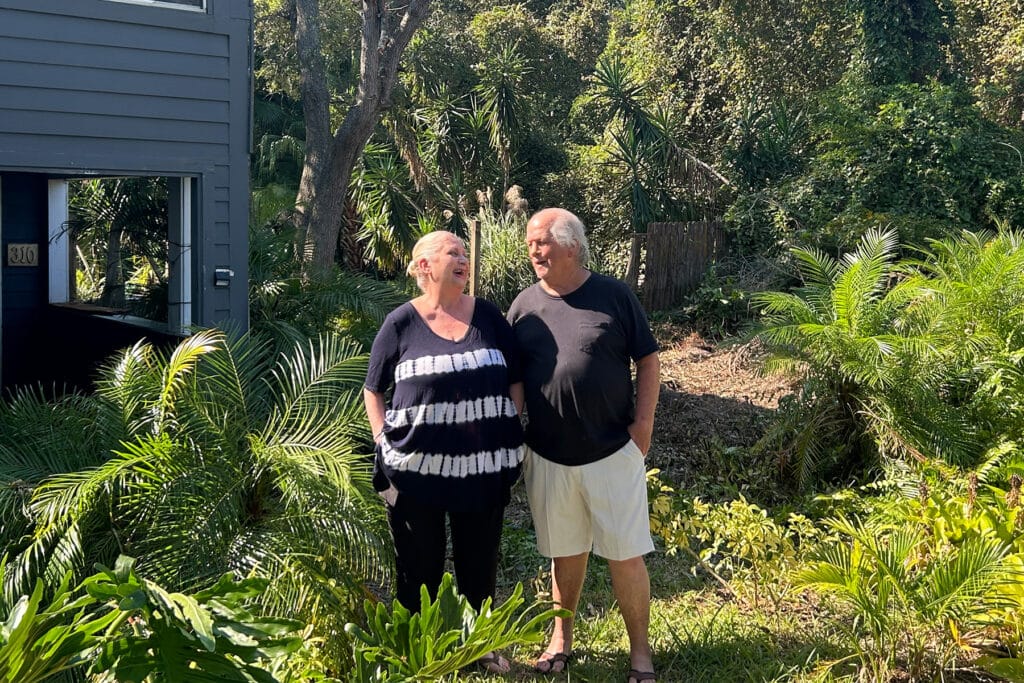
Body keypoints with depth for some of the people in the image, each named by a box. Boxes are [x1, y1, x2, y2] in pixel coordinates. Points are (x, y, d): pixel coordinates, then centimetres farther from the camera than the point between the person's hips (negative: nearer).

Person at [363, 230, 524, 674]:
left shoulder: (489, 317, 5)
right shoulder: (401, 323, -3)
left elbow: (516, 383, 10)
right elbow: (373, 391, 4)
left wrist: (510, 442, 4)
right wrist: (386, 447, -5)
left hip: (483, 468, 3)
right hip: (416, 468, -3)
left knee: (480, 564, 15)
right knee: (419, 568, 9)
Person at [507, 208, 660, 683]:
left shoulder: (614, 296, -5)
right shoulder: (524, 305, 3)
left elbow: (647, 360, 0)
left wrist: (644, 422, -7)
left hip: (612, 452, -2)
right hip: (547, 457, 3)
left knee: (626, 554, 3)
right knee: (565, 551, 15)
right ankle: (561, 638, 32)